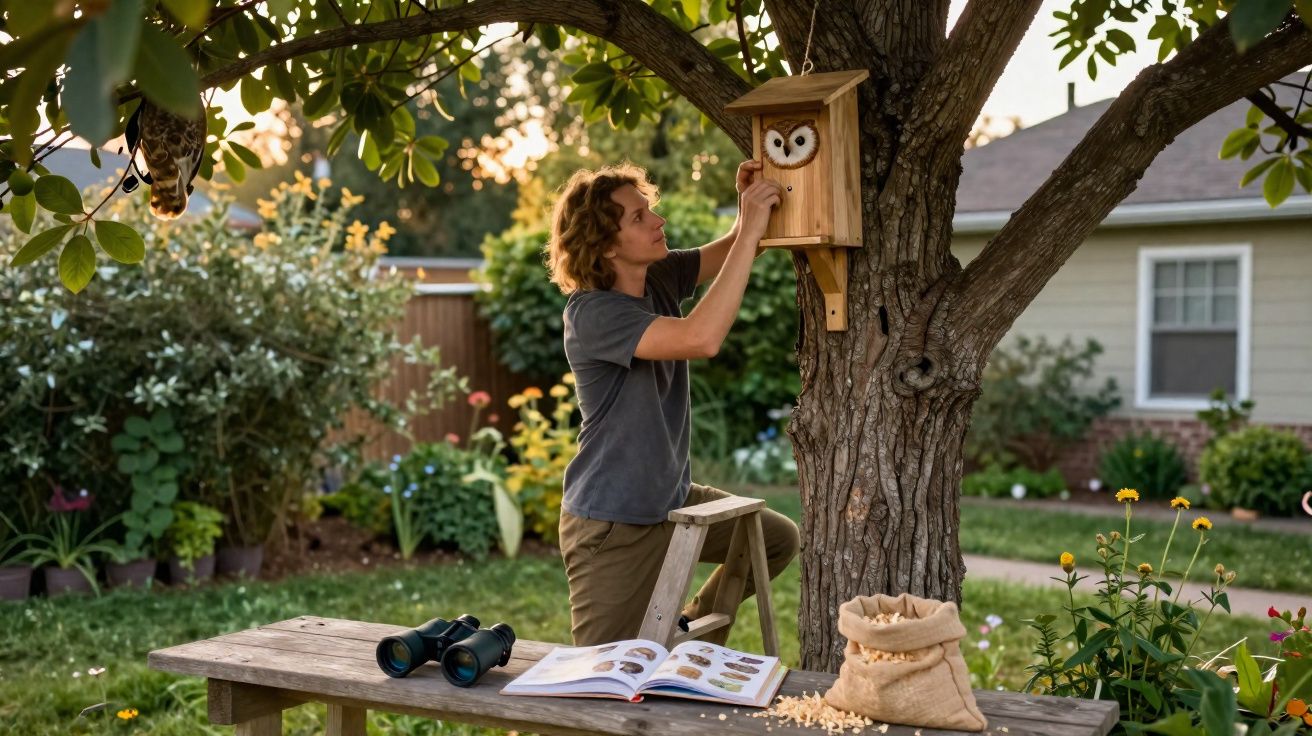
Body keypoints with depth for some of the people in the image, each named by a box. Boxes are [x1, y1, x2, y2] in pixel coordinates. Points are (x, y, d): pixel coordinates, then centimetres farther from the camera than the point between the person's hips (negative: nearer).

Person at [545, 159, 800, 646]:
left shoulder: (659, 278, -2)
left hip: (674, 500, 8)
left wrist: (752, 208, -16)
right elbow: (700, 338, -38)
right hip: (612, 530, -8)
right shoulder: (592, 313, -26)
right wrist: (749, 232, -35)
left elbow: (727, 254, 8)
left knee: (779, 541, 19)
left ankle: (696, 626, 33)